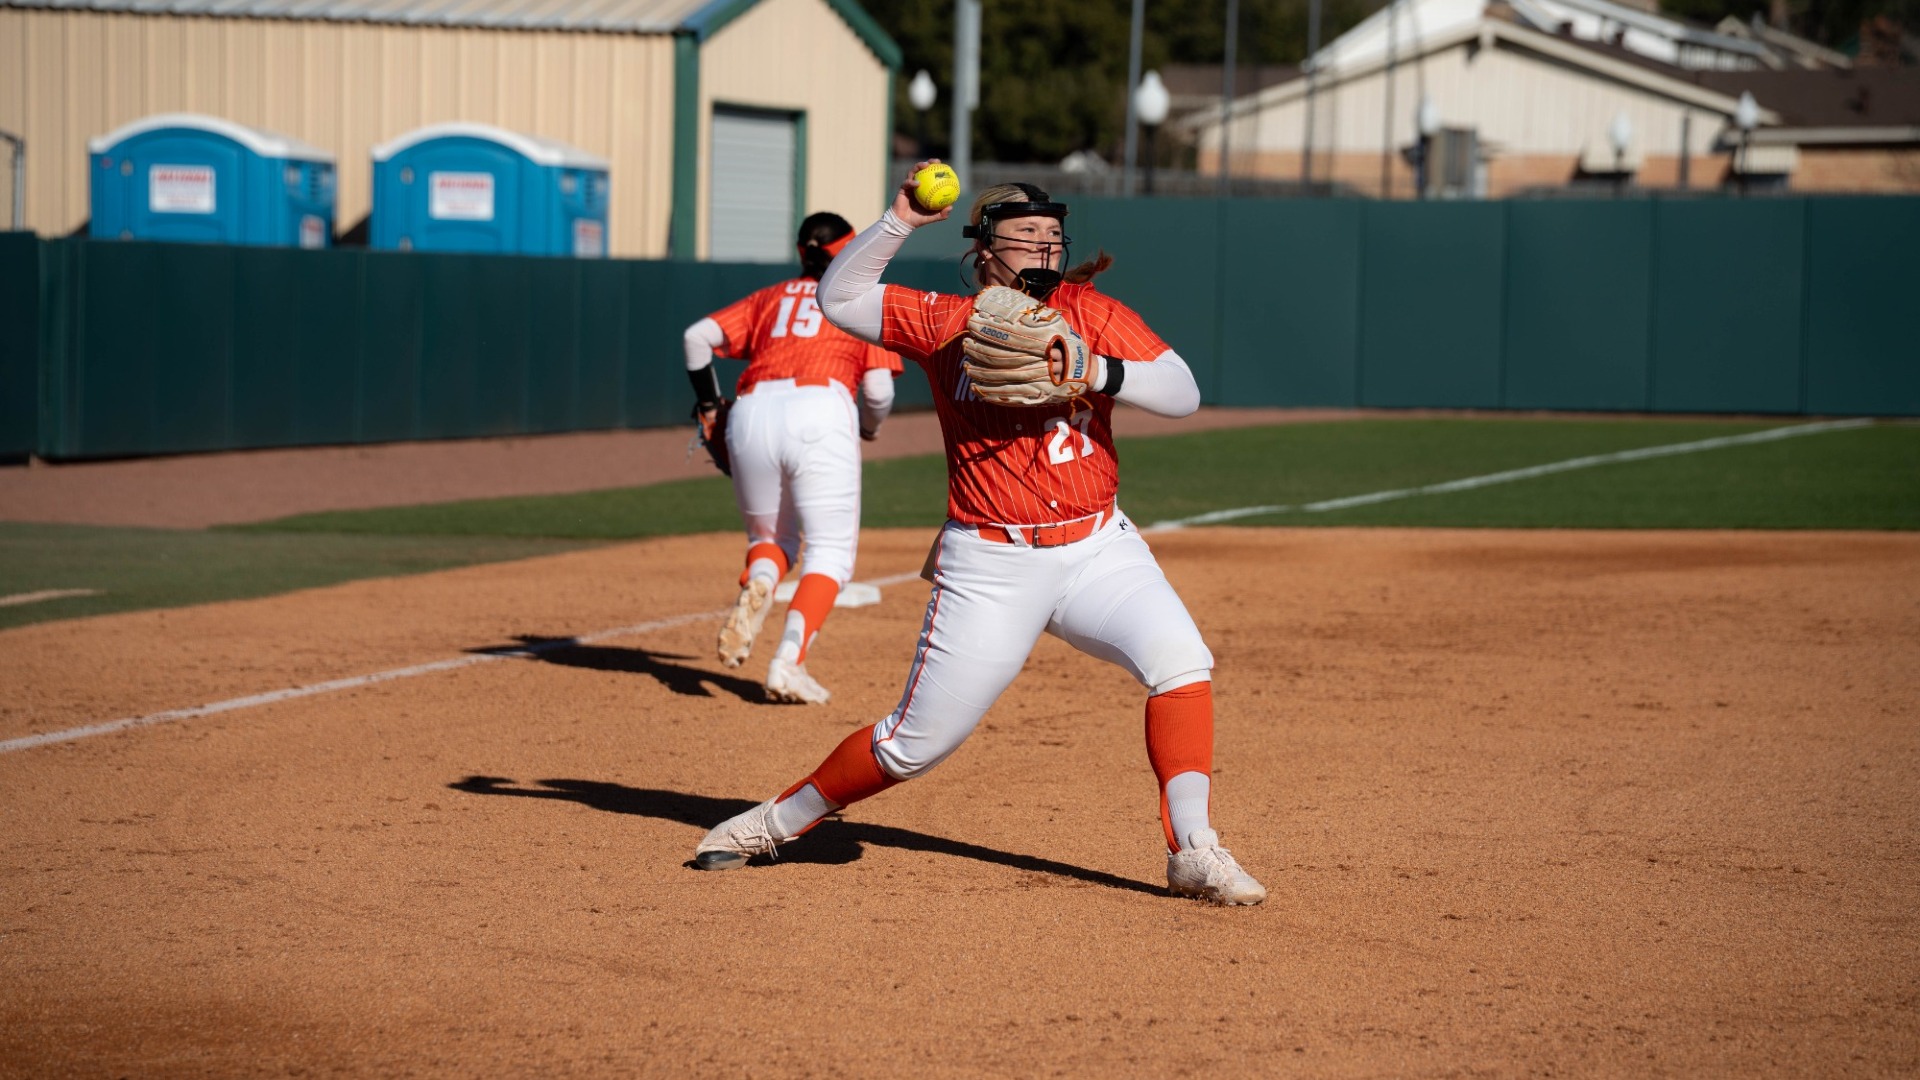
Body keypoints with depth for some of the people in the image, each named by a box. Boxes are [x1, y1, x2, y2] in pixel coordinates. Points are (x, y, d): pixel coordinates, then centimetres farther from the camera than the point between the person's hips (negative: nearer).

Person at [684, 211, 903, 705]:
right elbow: (878, 389, 7)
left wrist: (708, 404, 24)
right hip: (820, 412, -3)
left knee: (770, 536, 21)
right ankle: (788, 663, -19)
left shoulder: (770, 297, 27)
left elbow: (698, 336, 14)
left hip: (750, 415, 3)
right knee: (831, 552, 1)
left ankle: (757, 584, -15)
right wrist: (869, 427, 28)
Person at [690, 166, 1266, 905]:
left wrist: (1096, 371, -24)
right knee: (916, 742, 2)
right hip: (989, 567, -2)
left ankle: (1192, 853, -18)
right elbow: (838, 297, 1)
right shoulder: (944, 324, 1)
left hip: (1097, 549, 2)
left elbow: (1182, 393, -7)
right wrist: (899, 222, -11)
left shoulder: (1090, 314, 1)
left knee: (1179, 661, -22)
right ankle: (779, 820, 23)